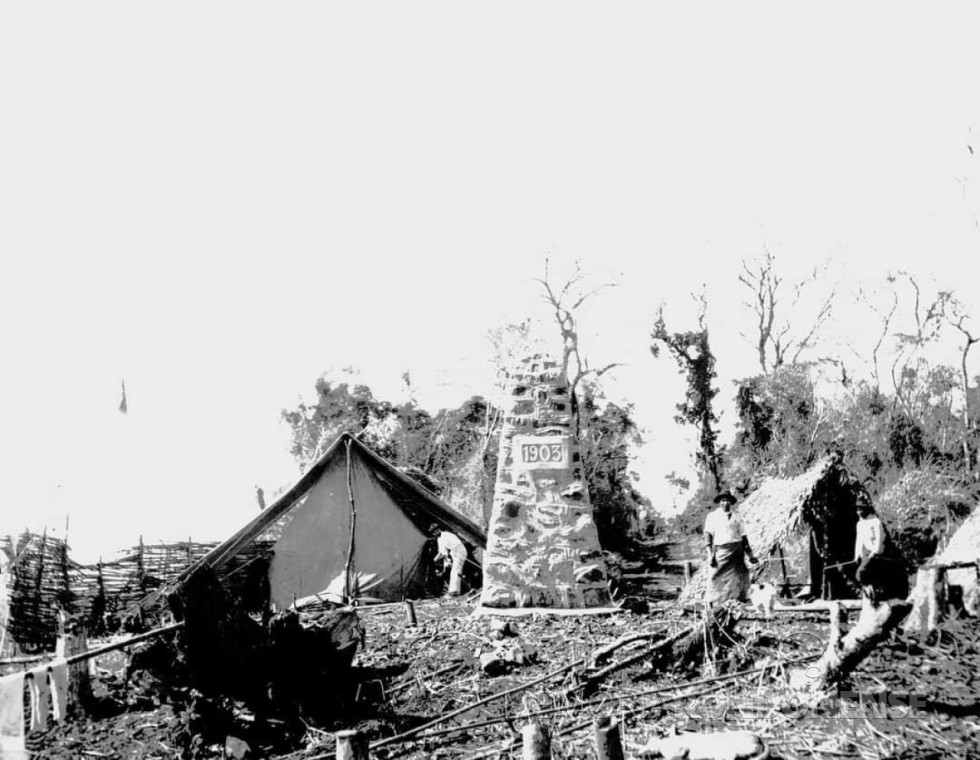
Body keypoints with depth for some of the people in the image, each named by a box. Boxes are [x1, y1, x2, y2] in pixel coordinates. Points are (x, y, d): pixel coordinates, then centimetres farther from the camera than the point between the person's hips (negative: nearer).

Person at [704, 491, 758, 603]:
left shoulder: (736, 517, 14)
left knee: (738, 579, -2)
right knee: (718, 580, -7)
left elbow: (743, 535, 16)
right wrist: (710, 554, -11)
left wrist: (750, 554, 12)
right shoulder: (712, 516, 7)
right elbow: (708, 535, 0)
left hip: (737, 550, 2)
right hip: (720, 551, -2)